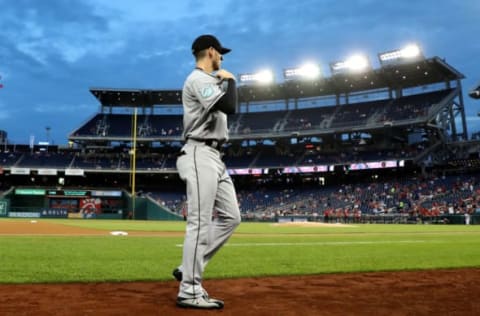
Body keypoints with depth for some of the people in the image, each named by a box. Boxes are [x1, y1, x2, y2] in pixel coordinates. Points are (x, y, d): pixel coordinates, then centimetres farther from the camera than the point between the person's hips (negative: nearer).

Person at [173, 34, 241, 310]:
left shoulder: (209, 81, 24)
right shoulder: (198, 79, -8)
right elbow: (230, 107, -21)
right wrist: (230, 80, -7)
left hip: (214, 157, 10)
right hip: (201, 155, -10)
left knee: (230, 217, 8)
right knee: (200, 223, -10)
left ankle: (188, 269, 14)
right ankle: (189, 291, -1)